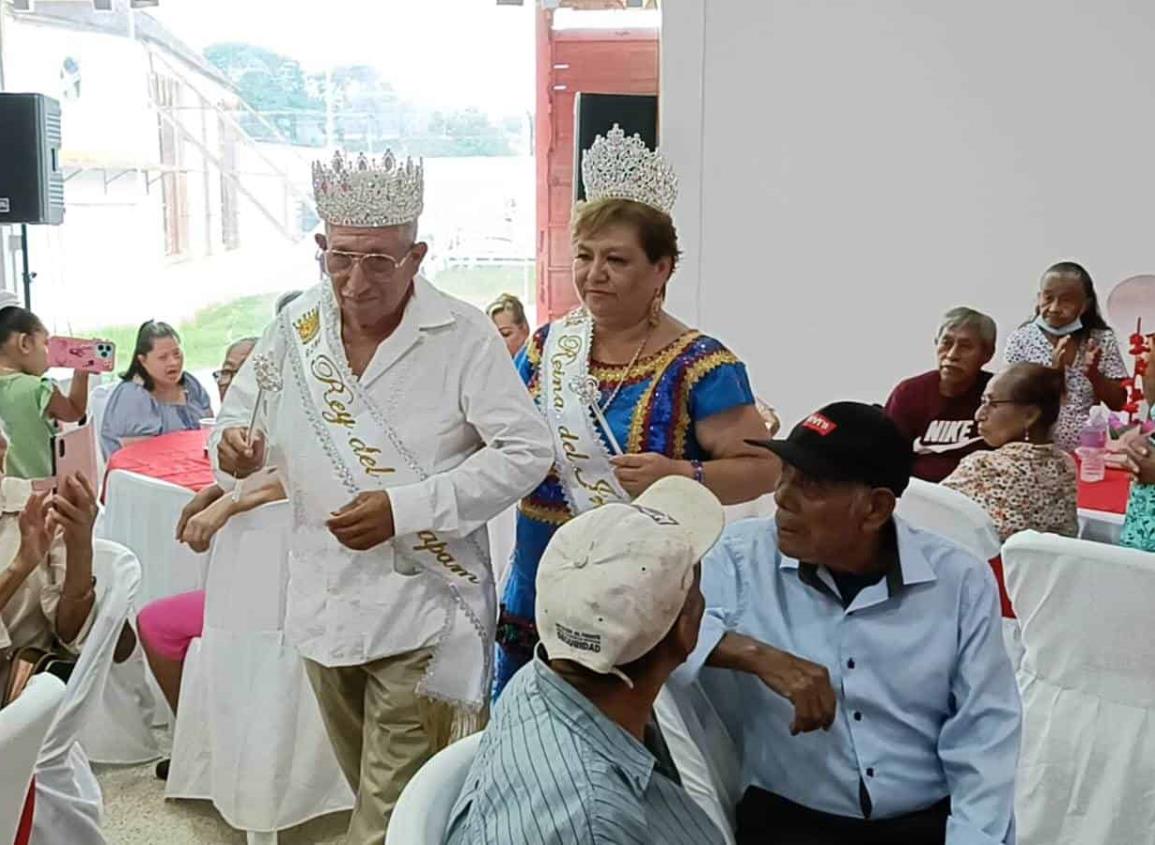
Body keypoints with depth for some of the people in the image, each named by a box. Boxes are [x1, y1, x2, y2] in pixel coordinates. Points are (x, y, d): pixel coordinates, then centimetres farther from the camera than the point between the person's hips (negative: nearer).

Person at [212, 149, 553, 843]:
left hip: (424, 609, -5)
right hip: (324, 601, 5)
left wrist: (406, 509, -21)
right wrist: (237, 448, -13)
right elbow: (242, 420, 13)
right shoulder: (297, 327, 2)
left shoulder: (463, 335, -11)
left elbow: (527, 451, -14)